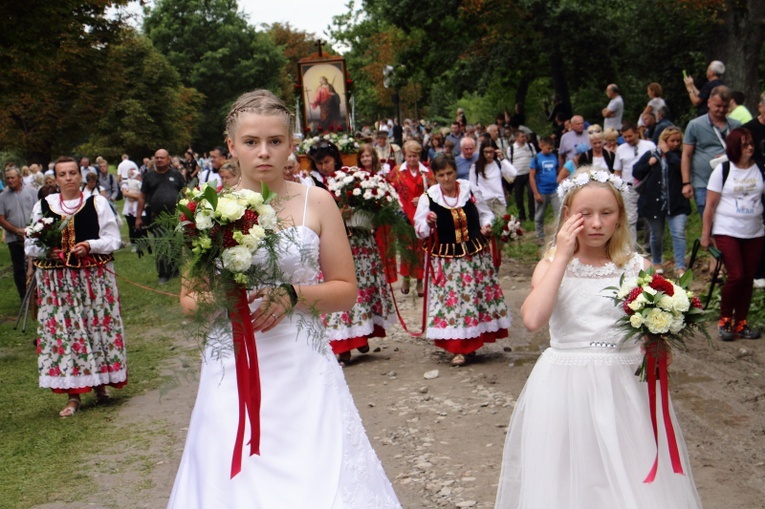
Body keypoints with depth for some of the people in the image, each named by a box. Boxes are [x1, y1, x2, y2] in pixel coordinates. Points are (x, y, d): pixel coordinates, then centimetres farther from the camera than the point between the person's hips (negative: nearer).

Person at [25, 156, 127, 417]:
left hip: (95, 278, -1)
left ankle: (99, 383, 20)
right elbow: (30, 245, 8)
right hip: (57, 281, 1)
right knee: (63, 331, 0)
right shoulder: (43, 206, 5)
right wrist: (45, 252, -13)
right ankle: (73, 394, 5)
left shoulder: (97, 202, 2)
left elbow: (113, 238, 0)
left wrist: (91, 246, -17)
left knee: (98, 327, 4)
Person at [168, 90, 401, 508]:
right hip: (234, 376, 1)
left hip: (305, 371, 0)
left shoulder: (316, 202, 2)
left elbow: (346, 291, 3)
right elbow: (188, 299, 9)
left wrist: (293, 295, -14)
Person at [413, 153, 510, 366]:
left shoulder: (469, 189, 2)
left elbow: (485, 213, 15)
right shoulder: (428, 197, -5)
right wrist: (428, 222, -24)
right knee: (451, 298, -6)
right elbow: (419, 230, -3)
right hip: (447, 258, -3)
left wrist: (486, 226, -4)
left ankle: (471, 342, 24)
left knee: (479, 295, 8)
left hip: (476, 253, 3)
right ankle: (457, 349, 1)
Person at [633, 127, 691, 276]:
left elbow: (682, 167, -17)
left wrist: (668, 153, -11)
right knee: (656, 235, 13)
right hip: (653, 202, 1)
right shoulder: (650, 155, 5)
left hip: (676, 203, -1)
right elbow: (636, 172, 5)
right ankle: (656, 263, 33)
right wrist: (649, 164, -10)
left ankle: (680, 267, -13)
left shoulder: (679, 156, 4)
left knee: (679, 233, -12)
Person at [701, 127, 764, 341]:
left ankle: (741, 323, 17)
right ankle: (724, 320, 8)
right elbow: (710, 205, -1)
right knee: (736, 276, -11)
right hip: (727, 232, -3)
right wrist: (705, 234, -2)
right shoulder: (723, 170, -4)